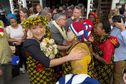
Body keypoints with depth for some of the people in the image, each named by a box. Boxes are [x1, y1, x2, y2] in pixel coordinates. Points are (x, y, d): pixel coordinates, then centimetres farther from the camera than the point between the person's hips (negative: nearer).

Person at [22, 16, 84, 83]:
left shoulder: (46, 38, -6)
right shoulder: (29, 43, -27)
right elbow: (47, 62, -35)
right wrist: (68, 57, -40)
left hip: (51, 72, 6)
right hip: (39, 76, -6)